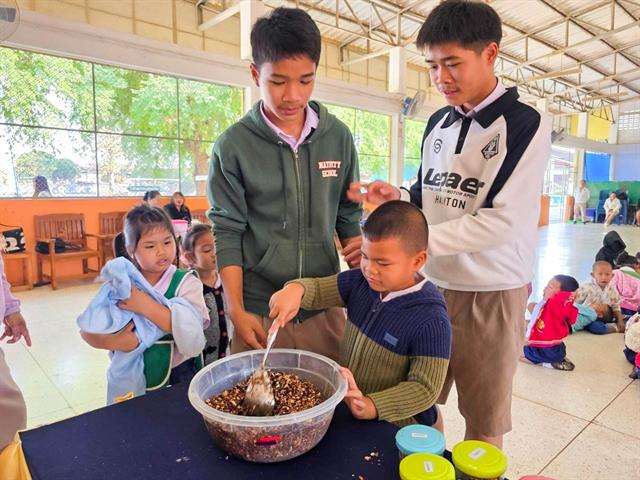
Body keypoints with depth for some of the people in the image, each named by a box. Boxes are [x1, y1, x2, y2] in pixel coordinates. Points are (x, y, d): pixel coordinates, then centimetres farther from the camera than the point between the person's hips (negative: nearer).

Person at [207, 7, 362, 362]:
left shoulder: (339, 137, 1)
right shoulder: (232, 146, -6)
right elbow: (227, 232, -5)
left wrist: (359, 249, -9)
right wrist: (236, 309, -9)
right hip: (258, 309, -2)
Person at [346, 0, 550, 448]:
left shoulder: (526, 124, -9)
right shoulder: (438, 123, 9)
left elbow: (503, 221, -18)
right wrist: (398, 198, -7)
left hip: (491, 292, -5)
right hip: (431, 282, 5)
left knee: (483, 421, 12)